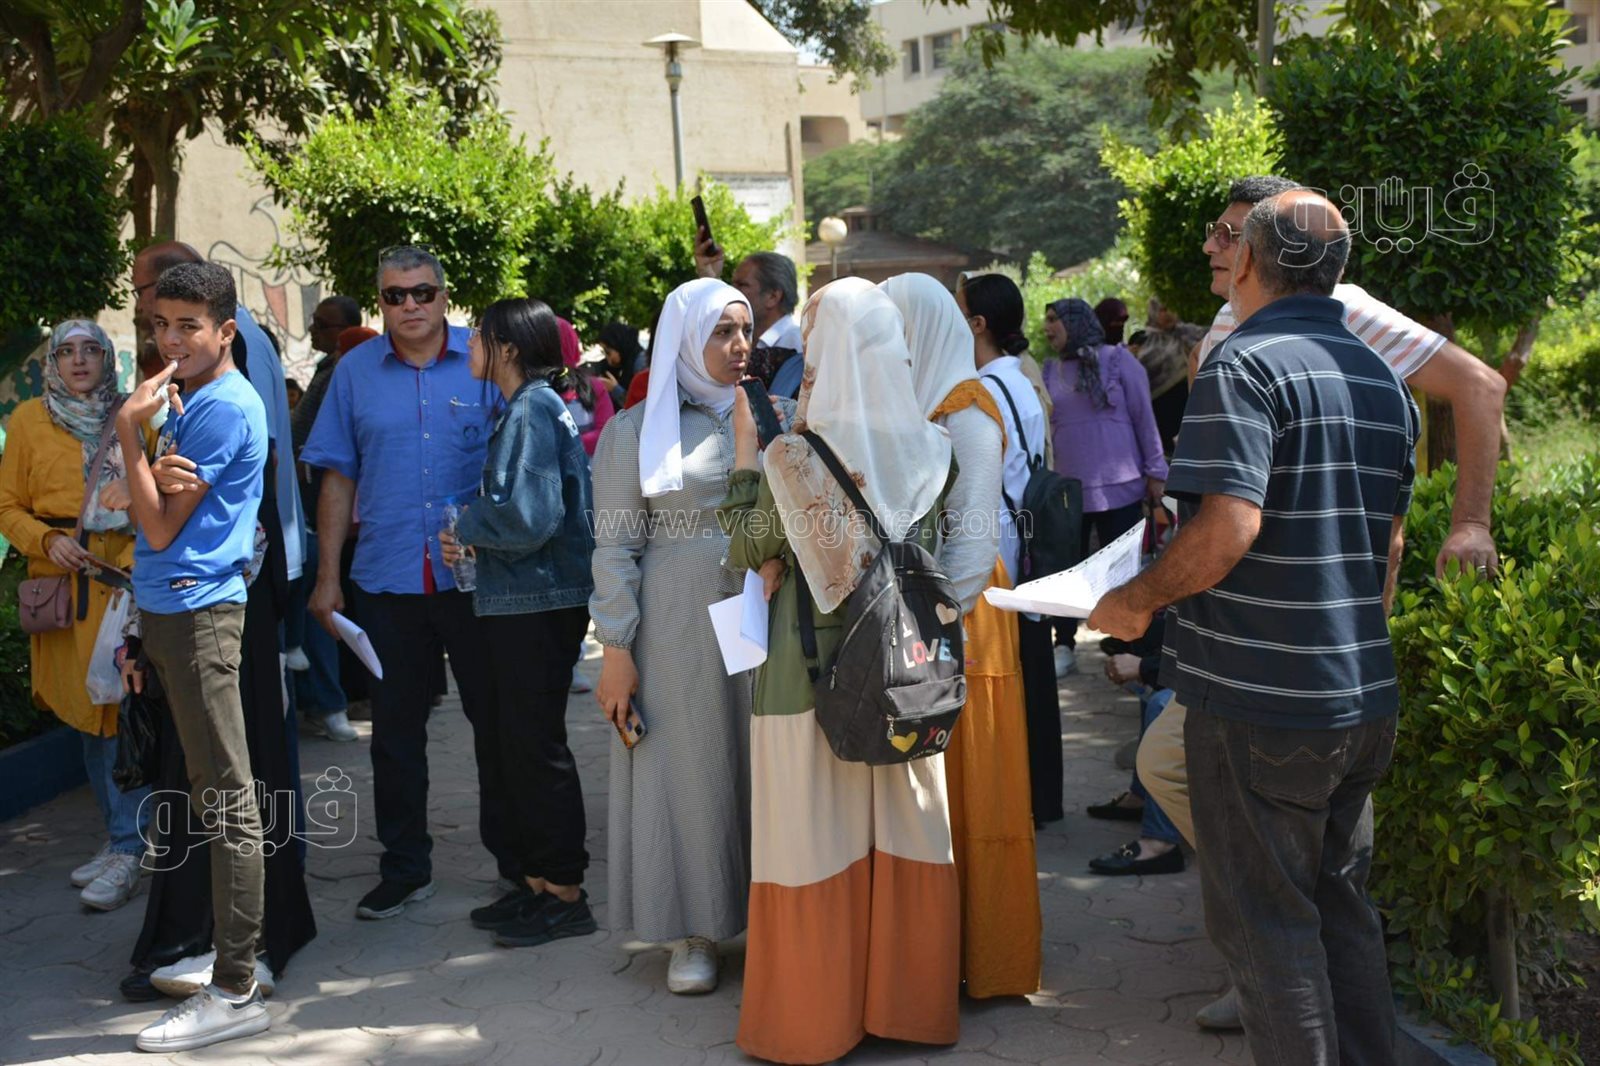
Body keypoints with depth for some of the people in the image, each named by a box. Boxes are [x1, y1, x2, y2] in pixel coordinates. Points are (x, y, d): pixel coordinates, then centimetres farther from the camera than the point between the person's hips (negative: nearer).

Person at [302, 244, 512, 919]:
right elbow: (339, 478, 7)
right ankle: (404, 869, 22)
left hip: (476, 577, -1)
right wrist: (327, 576, 4)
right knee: (396, 729, 9)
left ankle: (517, 856, 23)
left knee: (497, 718, 8)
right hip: (386, 579, 2)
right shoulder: (355, 371, 6)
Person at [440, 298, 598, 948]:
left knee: (537, 746, -2)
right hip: (519, 601, 10)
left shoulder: (534, 409, -14)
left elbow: (529, 515, -24)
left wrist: (467, 526, -8)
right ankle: (538, 881, 24)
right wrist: (473, 538, 4)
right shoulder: (526, 407, 15)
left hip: (539, 602, -10)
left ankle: (565, 893, 8)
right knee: (515, 741, 14)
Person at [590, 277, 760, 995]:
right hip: (677, 625, -3)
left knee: (760, 761, 8)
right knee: (686, 766, 4)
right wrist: (616, 650, -10)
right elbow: (616, 546, -5)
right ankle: (694, 932, 16)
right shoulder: (635, 430, -1)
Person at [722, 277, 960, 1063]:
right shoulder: (931, 450, -4)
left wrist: (743, 452, 4)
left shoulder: (793, 457, -16)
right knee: (903, 835, 14)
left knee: (816, 843, 8)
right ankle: (904, 998, 27)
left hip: (810, 672, -3)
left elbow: (747, 552, -2)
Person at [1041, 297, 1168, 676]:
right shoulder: (1050, 370, 9)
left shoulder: (1116, 359, -2)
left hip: (1117, 485, -3)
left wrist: (1154, 471, -4)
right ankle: (1064, 648, 17)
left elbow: (1144, 417, -1)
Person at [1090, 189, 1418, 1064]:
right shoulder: (1381, 378, 11)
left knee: (1266, 922, 4)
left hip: (1260, 702, -8)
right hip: (1363, 696, 8)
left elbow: (1228, 528, -26)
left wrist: (1135, 600, -12)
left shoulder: (1245, 366, -14)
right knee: (1343, 907, 20)